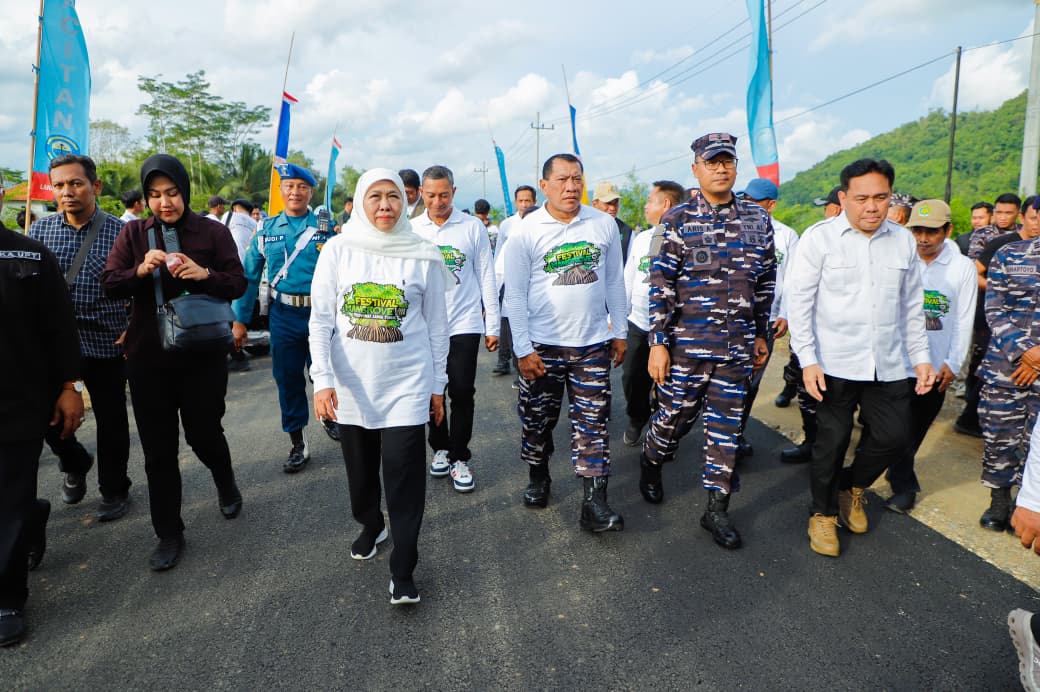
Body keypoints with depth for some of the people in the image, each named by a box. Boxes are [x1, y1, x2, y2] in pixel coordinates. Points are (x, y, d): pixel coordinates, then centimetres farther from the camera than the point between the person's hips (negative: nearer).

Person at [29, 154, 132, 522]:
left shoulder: (120, 232, -4)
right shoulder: (40, 230, 3)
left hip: (106, 343, -2)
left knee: (111, 421, 8)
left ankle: (114, 489, 27)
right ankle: (75, 463, 39)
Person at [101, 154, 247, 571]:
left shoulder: (213, 232, -2)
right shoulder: (133, 233, 5)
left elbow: (238, 284, -4)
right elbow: (110, 284, 0)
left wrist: (205, 274, -23)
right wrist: (141, 270, -19)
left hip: (203, 353, -2)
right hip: (148, 356, 2)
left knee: (203, 434, 6)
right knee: (158, 449, 7)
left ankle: (225, 480, 41)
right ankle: (168, 533, 22)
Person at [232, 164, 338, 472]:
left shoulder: (325, 227, -1)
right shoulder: (267, 230, 6)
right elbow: (249, 276, 9)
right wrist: (240, 319, 7)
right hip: (284, 315, 2)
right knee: (287, 378, 6)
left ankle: (328, 415, 41)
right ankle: (298, 444, 19)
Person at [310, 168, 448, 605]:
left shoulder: (424, 256, -2)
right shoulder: (338, 250, -1)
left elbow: (436, 325, 4)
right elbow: (321, 320, -1)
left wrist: (438, 384, 6)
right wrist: (322, 379, -9)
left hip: (407, 385, -2)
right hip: (352, 386, 2)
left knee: (404, 474, -4)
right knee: (360, 467, 16)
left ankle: (402, 573, 8)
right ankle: (371, 527, 44)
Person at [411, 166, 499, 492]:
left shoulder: (473, 227, -1)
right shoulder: (412, 229, 3)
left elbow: (486, 278, 1)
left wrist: (492, 326, 0)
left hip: (464, 324, -2)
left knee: (462, 393, -2)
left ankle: (459, 458, 12)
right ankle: (440, 448, 30)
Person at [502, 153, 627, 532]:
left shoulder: (605, 224, 2)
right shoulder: (525, 231, -5)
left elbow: (615, 282, 9)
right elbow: (514, 296, -5)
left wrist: (619, 332, 9)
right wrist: (522, 349, -9)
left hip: (593, 344, 2)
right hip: (542, 345, -1)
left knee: (592, 423, 2)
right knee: (537, 420, 12)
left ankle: (594, 503, 9)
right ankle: (538, 478, 36)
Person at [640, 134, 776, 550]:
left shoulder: (757, 219, 7)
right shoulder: (678, 219, -3)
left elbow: (766, 281, 14)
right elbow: (660, 284, -7)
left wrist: (762, 334, 13)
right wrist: (658, 342, -11)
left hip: (738, 346, 3)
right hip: (686, 343, -3)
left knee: (727, 426, 8)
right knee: (675, 415, 7)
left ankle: (717, 509, 20)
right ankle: (650, 462, 40)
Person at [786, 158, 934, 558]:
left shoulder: (903, 240, 7)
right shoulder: (819, 238, -7)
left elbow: (912, 306, 14)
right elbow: (798, 301, -8)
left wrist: (921, 356, 11)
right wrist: (808, 360, -13)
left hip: (888, 366, 4)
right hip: (835, 365, -4)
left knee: (894, 436, 7)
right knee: (832, 441, 4)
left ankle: (852, 486, 36)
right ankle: (823, 513, 26)